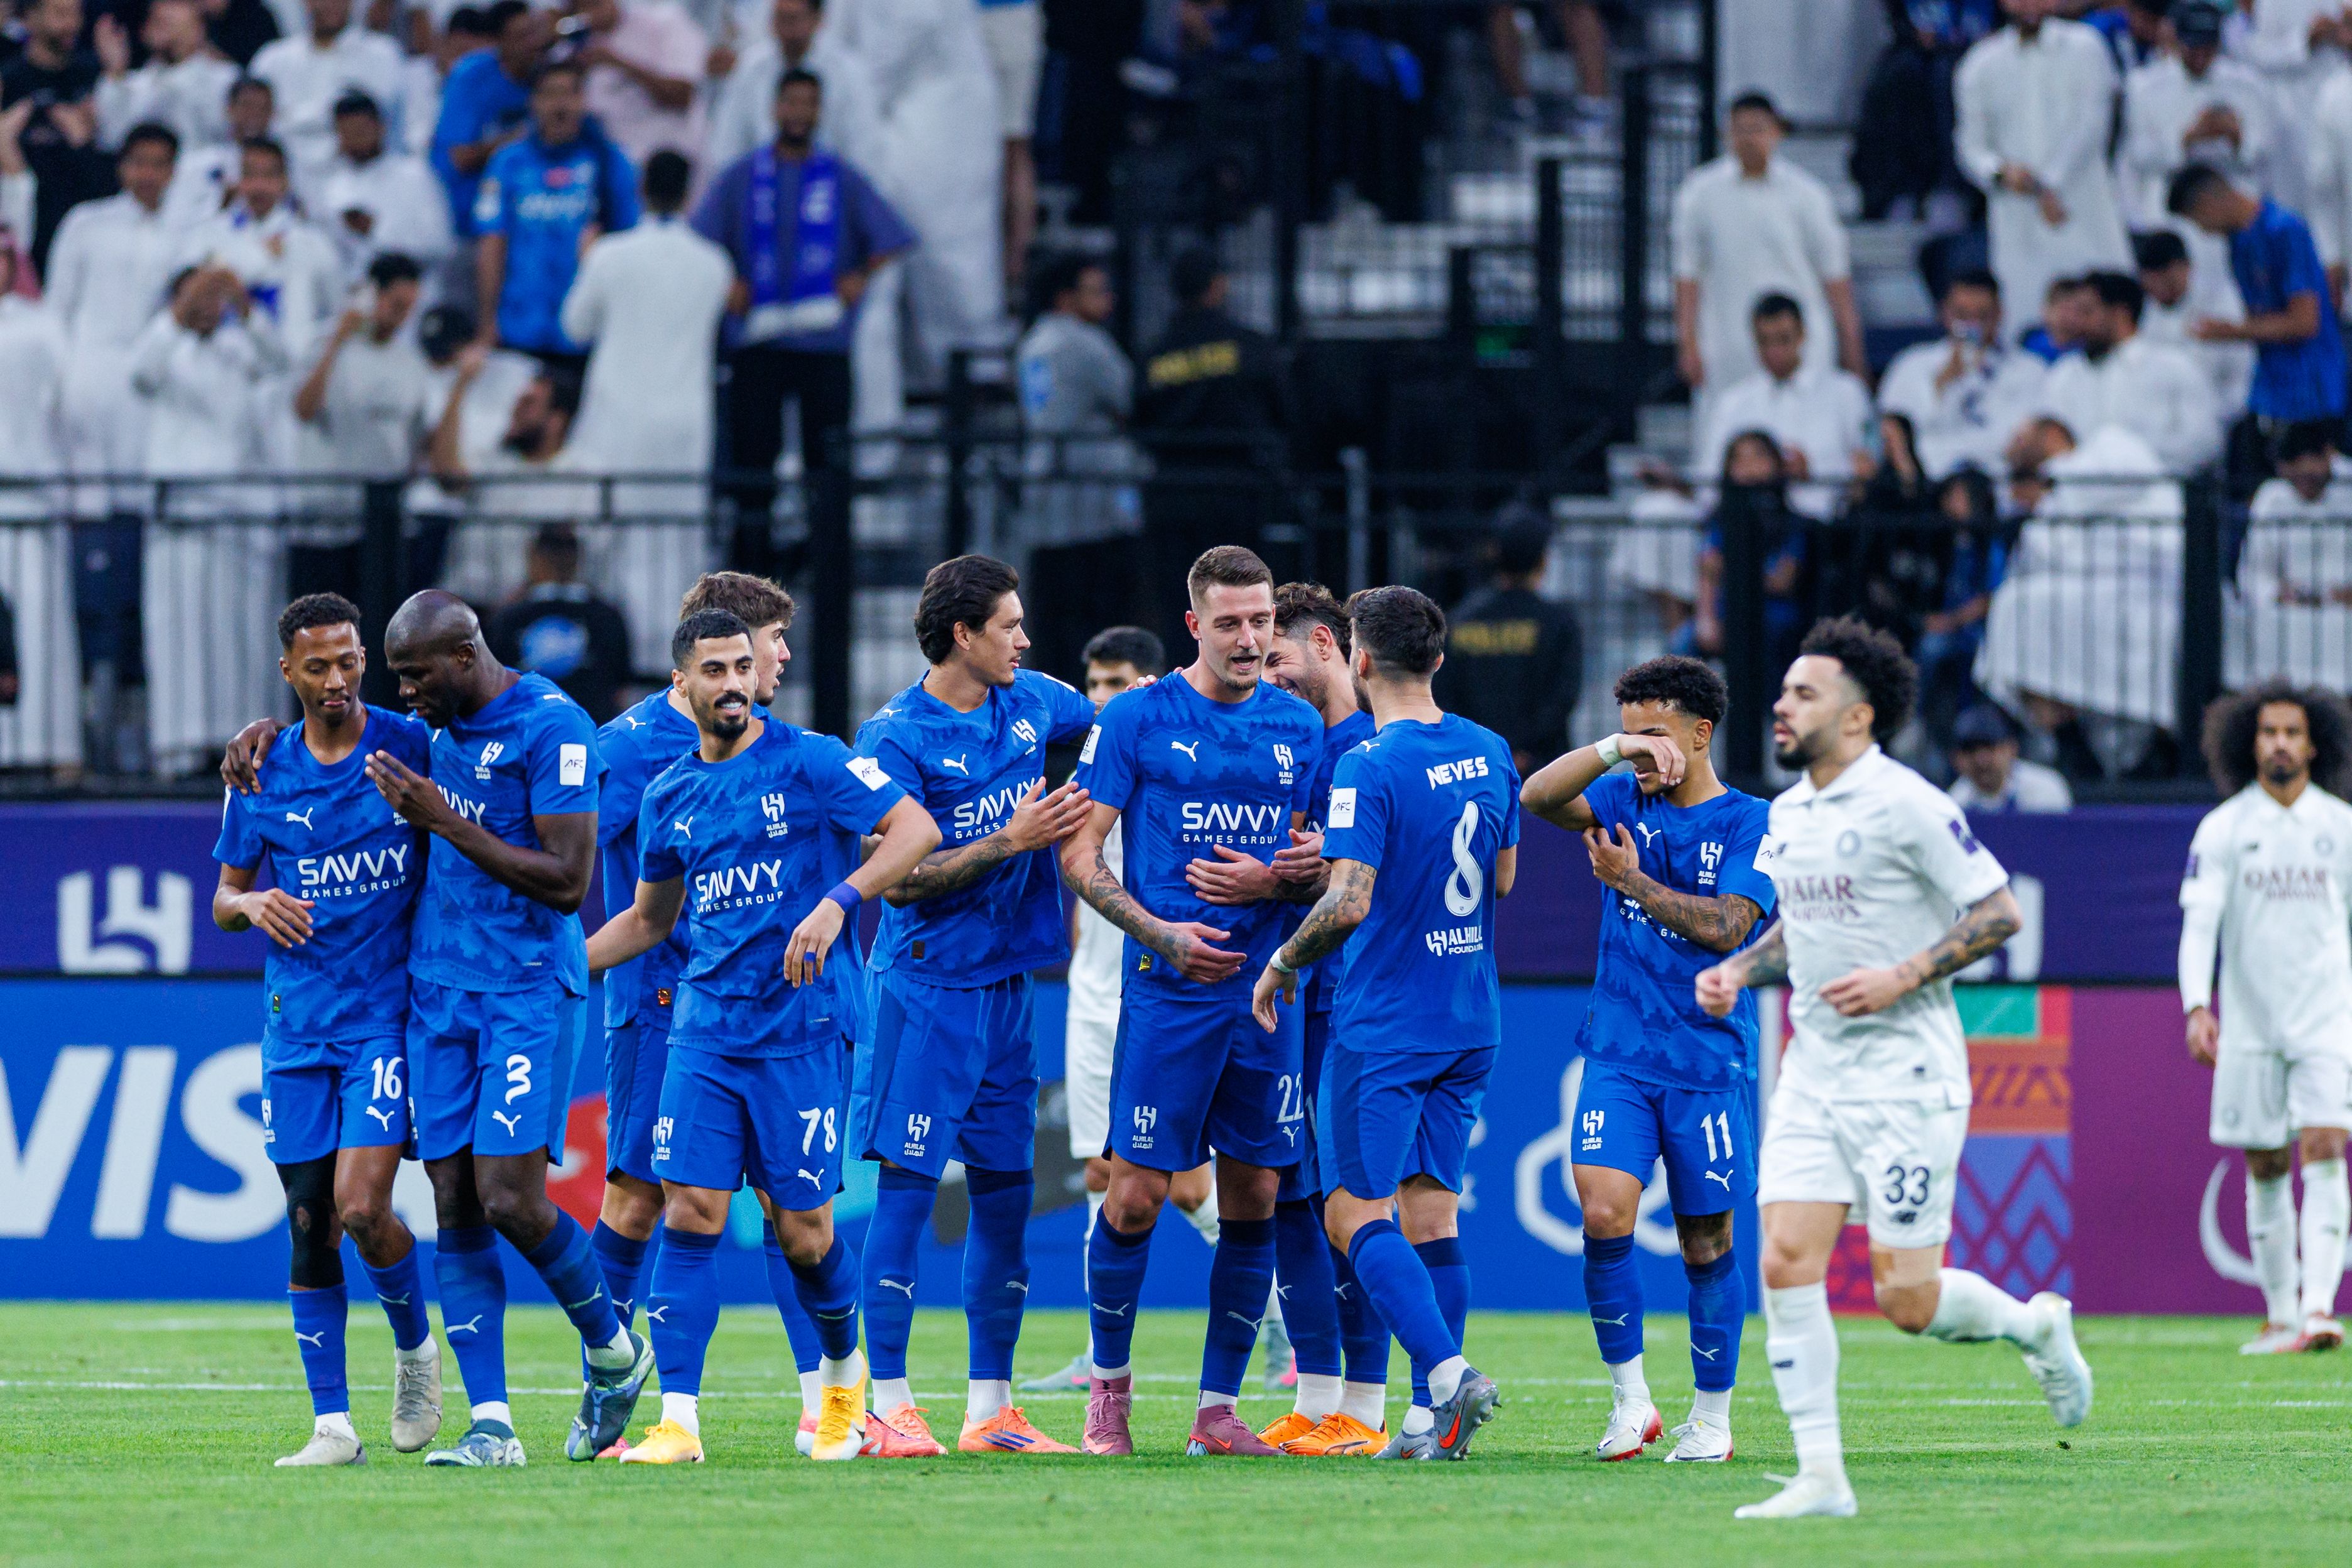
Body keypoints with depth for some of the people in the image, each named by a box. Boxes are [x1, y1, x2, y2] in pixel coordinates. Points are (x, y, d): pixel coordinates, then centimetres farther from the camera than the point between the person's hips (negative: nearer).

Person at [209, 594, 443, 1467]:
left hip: (390, 1017, -3)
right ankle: (332, 1425, 7)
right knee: (310, 1228, 1)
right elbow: (223, 898, 12)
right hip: (297, 1026, 3)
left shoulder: (411, 747, -1)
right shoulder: (262, 776, 6)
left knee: (361, 1211, -15)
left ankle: (414, 1345, 14)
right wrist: (254, 906, -10)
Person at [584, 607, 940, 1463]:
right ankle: (678, 1419, -8)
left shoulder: (808, 761, -4)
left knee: (804, 1229, 0)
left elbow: (916, 828, -11)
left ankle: (846, 1374, 27)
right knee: (689, 1215, -8)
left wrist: (837, 902, -24)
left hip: (801, 1028, -4)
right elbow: (647, 919, 25)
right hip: (706, 1029, 4)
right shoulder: (669, 797, 12)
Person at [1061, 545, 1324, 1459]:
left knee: (1254, 1201, 2)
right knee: (1135, 1197, -6)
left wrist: (1270, 882, -6)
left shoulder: (1301, 728, 10)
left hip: (1266, 993, 4)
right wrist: (1161, 933, -15)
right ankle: (1110, 1381, 15)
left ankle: (1219, 1409, 10)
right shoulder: (1137, 720, -1)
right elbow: (1079, 856, -2)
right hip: (1168, 995, -4)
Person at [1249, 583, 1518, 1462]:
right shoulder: (1489, 754, 7)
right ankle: (1437, 1419, 7)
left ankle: (1447, 1372, -20)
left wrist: (1281, 964, -6)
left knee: (1357, 1211, -3)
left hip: (1384, 1021, -7)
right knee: (1430, 1214, 10)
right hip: (1471, 1022, 7)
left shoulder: (1369, 770, -16)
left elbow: (1350, 903, -21)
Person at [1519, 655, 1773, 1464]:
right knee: (1604, 1212, -15)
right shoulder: (1627, 803, 9)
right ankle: (1629, 1397, -2)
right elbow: (1537, 797, -6)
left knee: (1706, 1241, 3)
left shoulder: (1752, 825, -2)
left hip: (1708, 1062, -2)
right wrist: (1611, 750, -17)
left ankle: (1711, 1417, 17)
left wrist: (1633, 882, -8)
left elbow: (1725, 927, -14)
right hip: (1619, 1055, 2)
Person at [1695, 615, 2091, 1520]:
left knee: (1908, 1299, -7)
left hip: (1907, 1074, -7)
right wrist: (1737, 971, 9)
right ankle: (1821, 1478, -5)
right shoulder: (1786, 815, 12)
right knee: (1786, 1262, -8)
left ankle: (2035, 1326, 25)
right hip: (1814, 1071, 7)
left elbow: (1999, 911, -11)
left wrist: (1903, 977, -20)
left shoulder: (1905, 804, -12)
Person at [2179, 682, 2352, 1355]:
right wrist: (2197, 1007, -21)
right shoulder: (2223, 829, 0)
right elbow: (2199, 921, -7)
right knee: (2264, 1171, 6)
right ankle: (2279, 1317, 17)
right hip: (2249, 1022, 0)